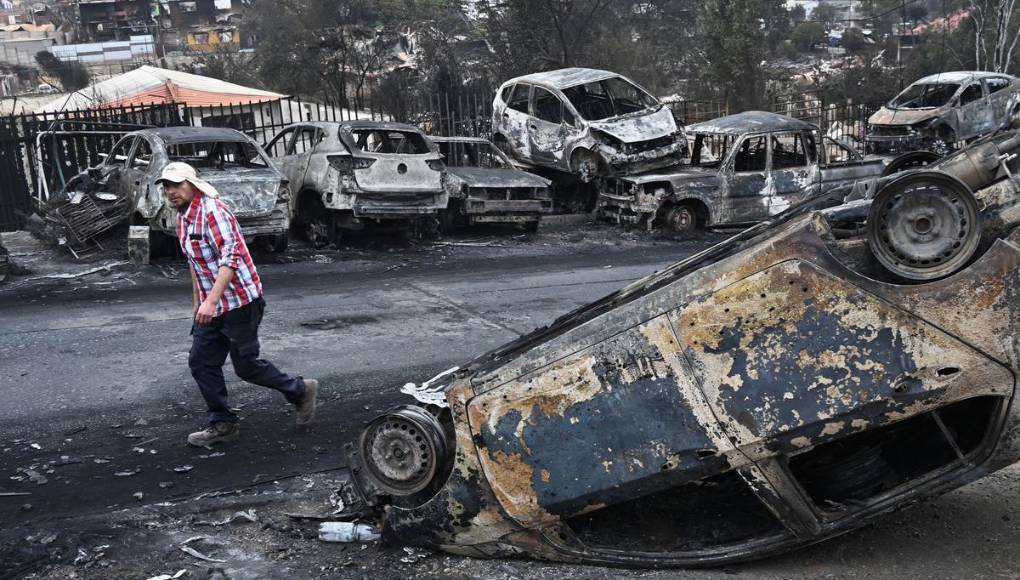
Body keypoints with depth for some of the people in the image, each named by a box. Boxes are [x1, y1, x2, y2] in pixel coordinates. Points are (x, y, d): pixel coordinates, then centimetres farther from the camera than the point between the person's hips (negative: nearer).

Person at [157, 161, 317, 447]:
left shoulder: (212, 211, -18)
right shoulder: (183, 219, 12)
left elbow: (231, 258, -27)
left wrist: (210, 301, -33)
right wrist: (196, 303, 23)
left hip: (239, 302, -9)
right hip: (210, 306, 9)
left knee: (246, 365, -1)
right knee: (201, 363, 6)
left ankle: (301, 391, 19)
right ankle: (222, 424, 18)